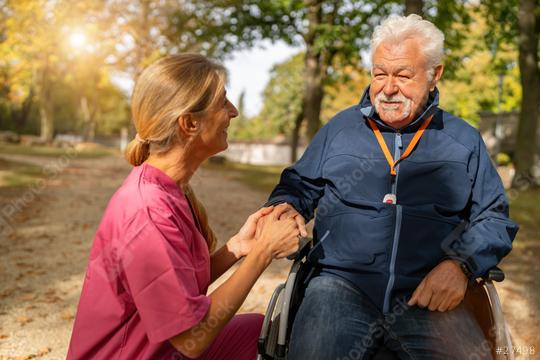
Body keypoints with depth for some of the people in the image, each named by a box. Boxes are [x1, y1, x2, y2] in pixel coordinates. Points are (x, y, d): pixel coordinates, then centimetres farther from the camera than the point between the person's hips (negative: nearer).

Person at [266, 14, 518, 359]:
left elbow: (493, 217, 13)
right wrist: (285, 212, -5)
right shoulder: (339, 129, 13)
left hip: (430, 296, 1)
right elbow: (297, 188, 19)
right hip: (342, 285, 0)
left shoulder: (464, 140, 13)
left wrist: (461, 265, -6)